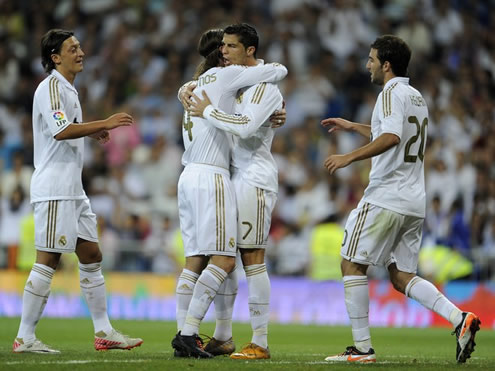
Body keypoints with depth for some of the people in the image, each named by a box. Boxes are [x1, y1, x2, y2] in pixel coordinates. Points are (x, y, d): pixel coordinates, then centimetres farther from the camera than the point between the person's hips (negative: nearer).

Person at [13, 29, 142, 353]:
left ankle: (103, 332, 14)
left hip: (72, 190, 10)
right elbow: (60, 130, -25)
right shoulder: (51, 87, -12)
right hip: (54, 189, -10)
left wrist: (92, 132, 15)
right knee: (48, 261, -9)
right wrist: (104, 124, -23)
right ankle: (25, 338, -5)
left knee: (91, 256, 10)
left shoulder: (67, 88, 19)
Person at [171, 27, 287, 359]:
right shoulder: (224, 75, -2)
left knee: (195, 261, 5)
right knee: (224, 260, -11)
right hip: (210, 176, -9)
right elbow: (280, 71, -1)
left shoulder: (197, 85, 22)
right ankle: (188, 333, -18)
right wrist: (255, 65, 19)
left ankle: (184, 334, -1)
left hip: (190, 176, 9)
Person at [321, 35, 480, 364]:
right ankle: (459, 318, -8)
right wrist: (353, 127, 41)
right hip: (415, 202, 9)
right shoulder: (417, 97, 20)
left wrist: (349, 157, -25)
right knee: (401, 276, 11)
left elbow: (391, 138, -26)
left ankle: (362, 348, -2)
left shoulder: (391, 93, -10)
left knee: (352, 265, 0)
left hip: (386, 198, -9)